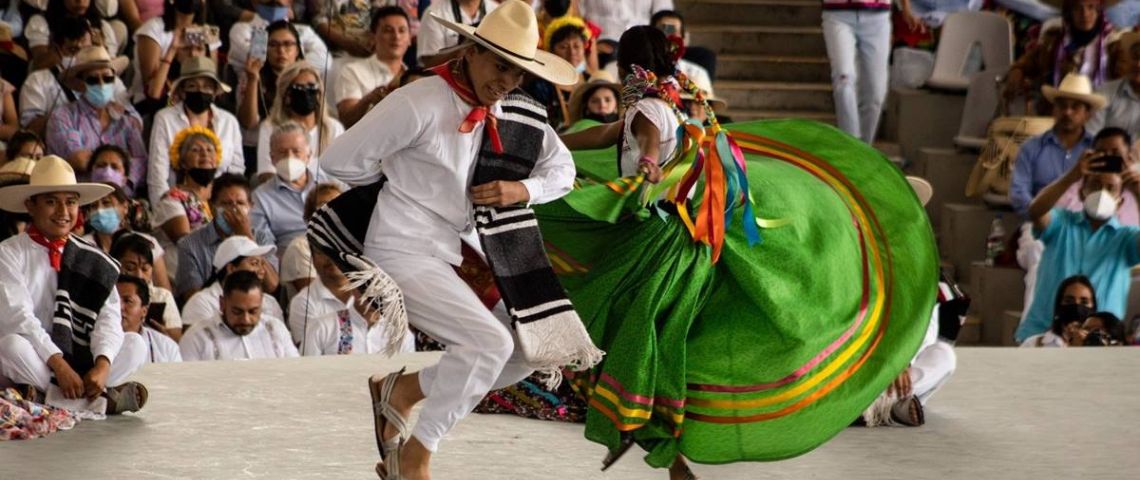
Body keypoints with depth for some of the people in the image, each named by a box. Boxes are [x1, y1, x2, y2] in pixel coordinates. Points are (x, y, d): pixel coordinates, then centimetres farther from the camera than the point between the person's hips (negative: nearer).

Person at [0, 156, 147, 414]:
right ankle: (101, 400, -28)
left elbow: (108, 316, -5)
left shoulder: (93, 261, 6)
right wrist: (58, 364, -28)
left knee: (135, 344, -14)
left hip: (77, 358, 4)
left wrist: (103, 365, -25)